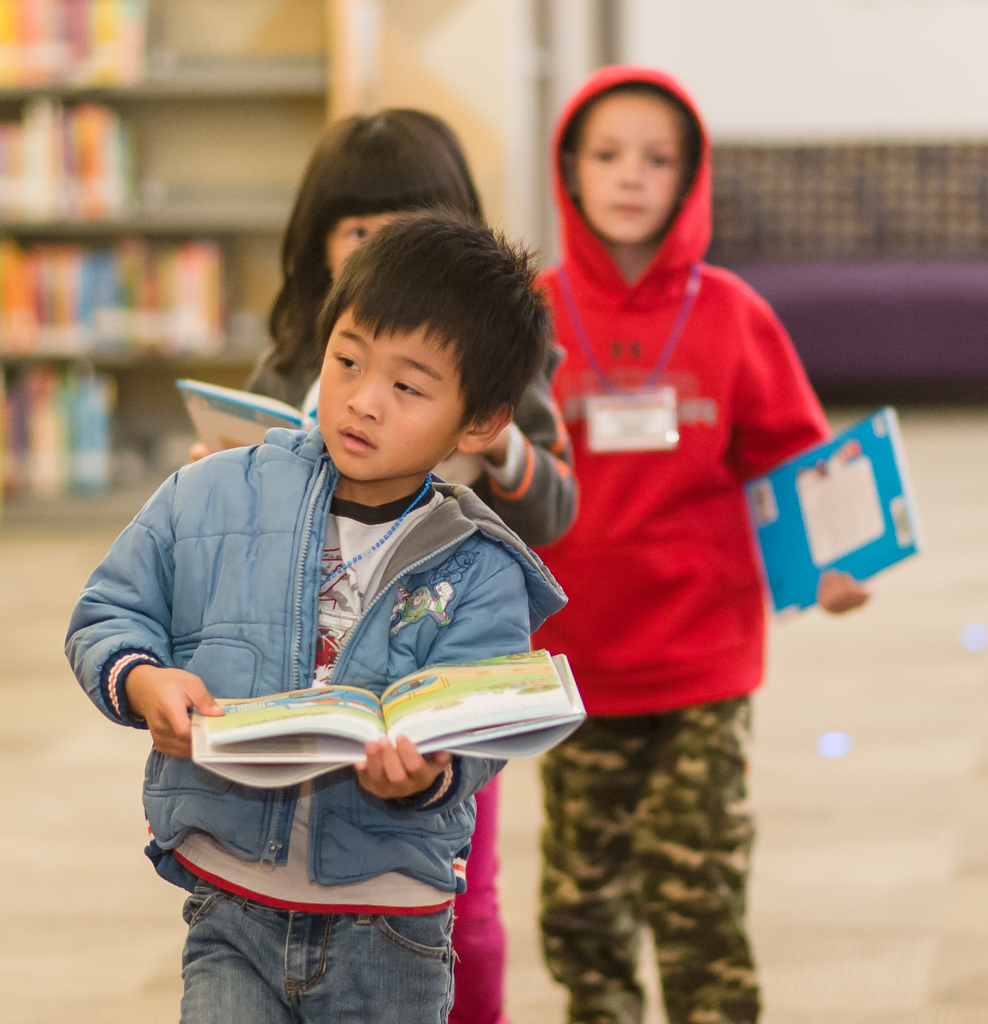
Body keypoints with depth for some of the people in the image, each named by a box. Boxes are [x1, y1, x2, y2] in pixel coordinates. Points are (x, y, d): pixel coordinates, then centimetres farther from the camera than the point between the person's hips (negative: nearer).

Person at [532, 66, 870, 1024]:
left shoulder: (730, 314, -3)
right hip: (575, 659, 2)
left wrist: (828, 560, -12)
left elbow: (793, 459, 2)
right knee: (581, 908, 12)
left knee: (696, 901, -3)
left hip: (703, 660, -2)